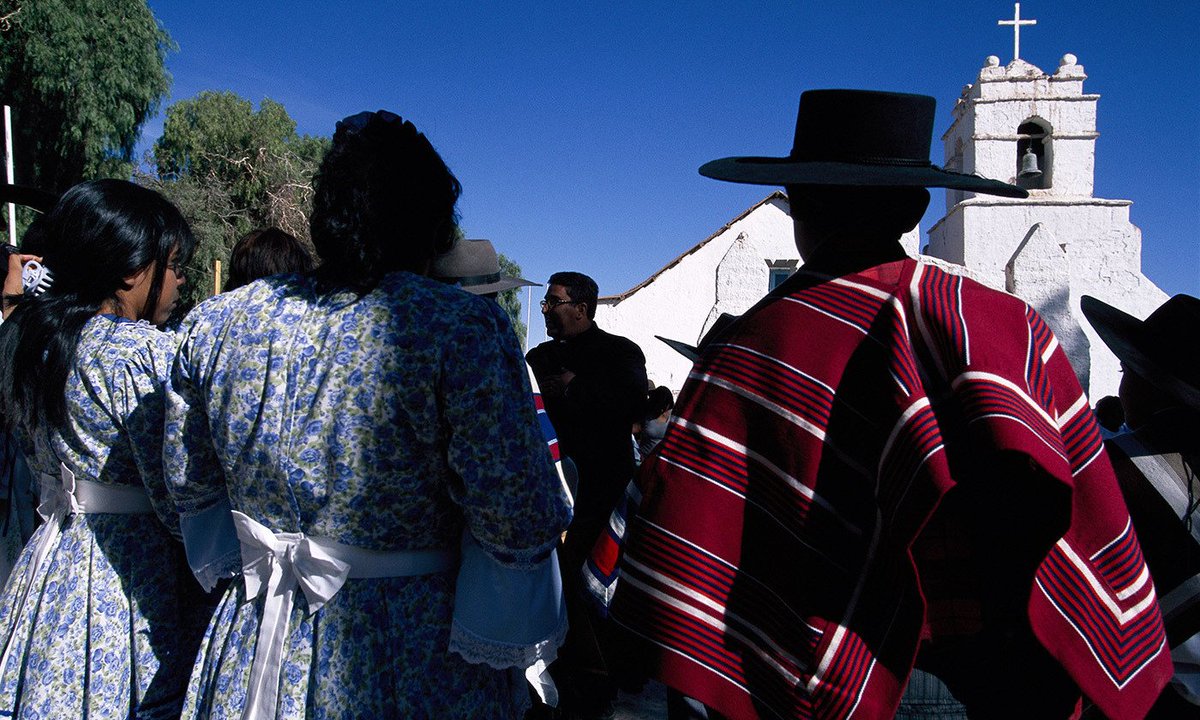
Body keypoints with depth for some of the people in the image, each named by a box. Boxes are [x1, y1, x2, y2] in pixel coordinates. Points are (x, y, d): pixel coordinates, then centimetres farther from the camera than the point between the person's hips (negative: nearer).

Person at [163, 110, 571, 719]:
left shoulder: (213, 322, -4)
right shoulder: (465, 329, -20)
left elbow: (191, 485, 9)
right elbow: (517, 523, -21)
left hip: (251, 648, 4)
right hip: (411, 664, -3)